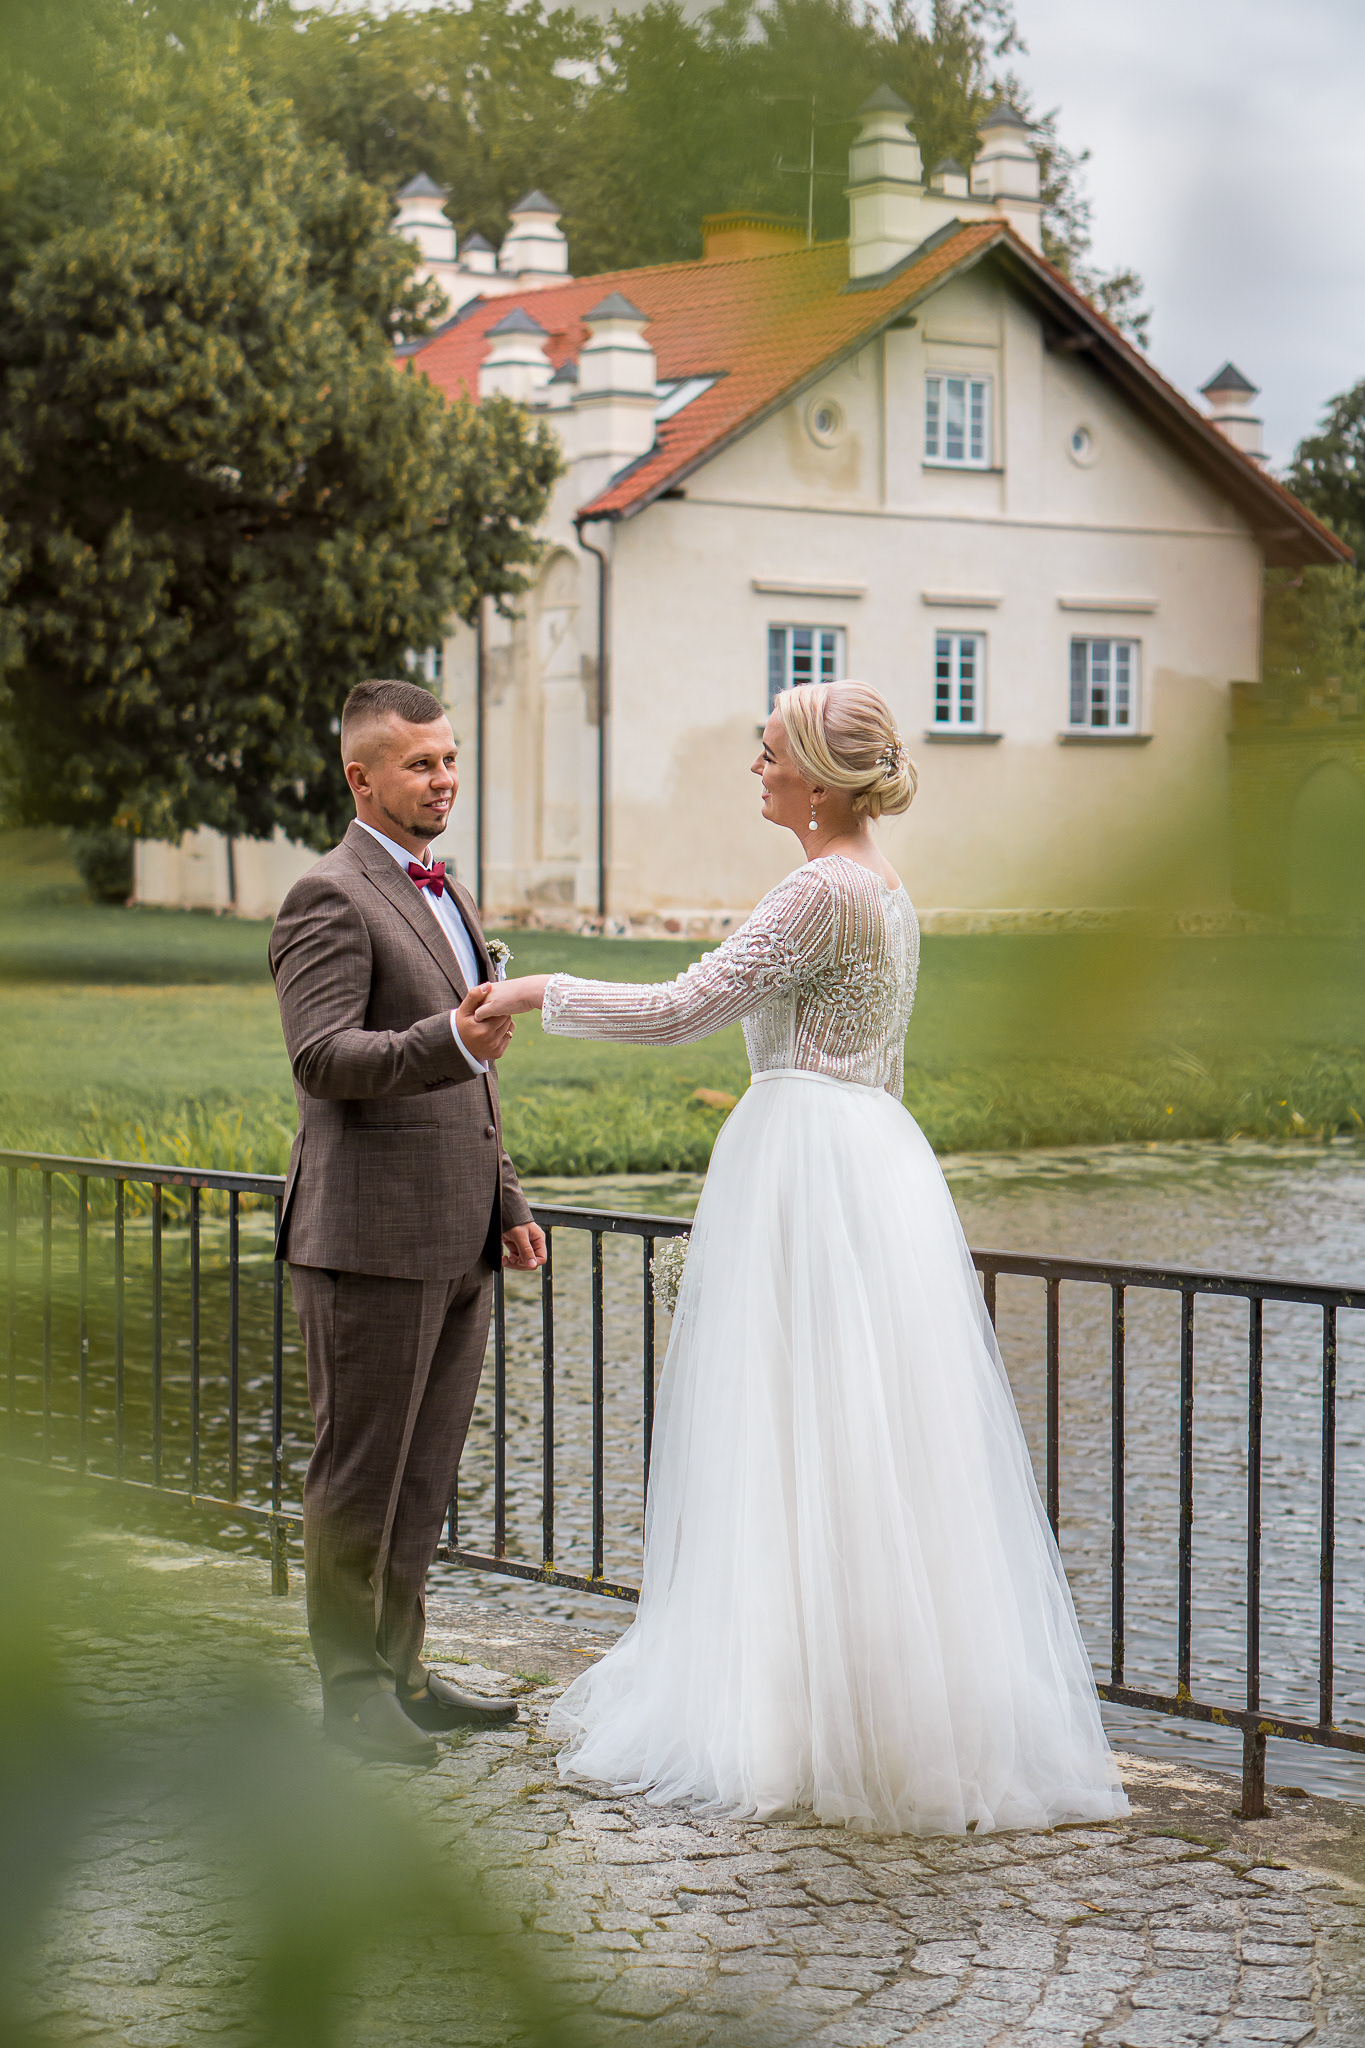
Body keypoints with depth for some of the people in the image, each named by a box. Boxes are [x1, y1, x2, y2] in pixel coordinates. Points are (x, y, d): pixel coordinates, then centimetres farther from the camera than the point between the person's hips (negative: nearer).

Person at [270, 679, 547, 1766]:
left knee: (425, 1470, 13)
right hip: (373, 1235, -8)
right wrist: (451, 1039, -35)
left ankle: (400, 1665, 22)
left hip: (456, 1240, 8)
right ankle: (351, 1687, 9)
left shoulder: (449, 895, 19)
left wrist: (508, 1203, 21)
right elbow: (323, 1055, -21)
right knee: (361, 1470, 0)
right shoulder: (331, 899, -9)